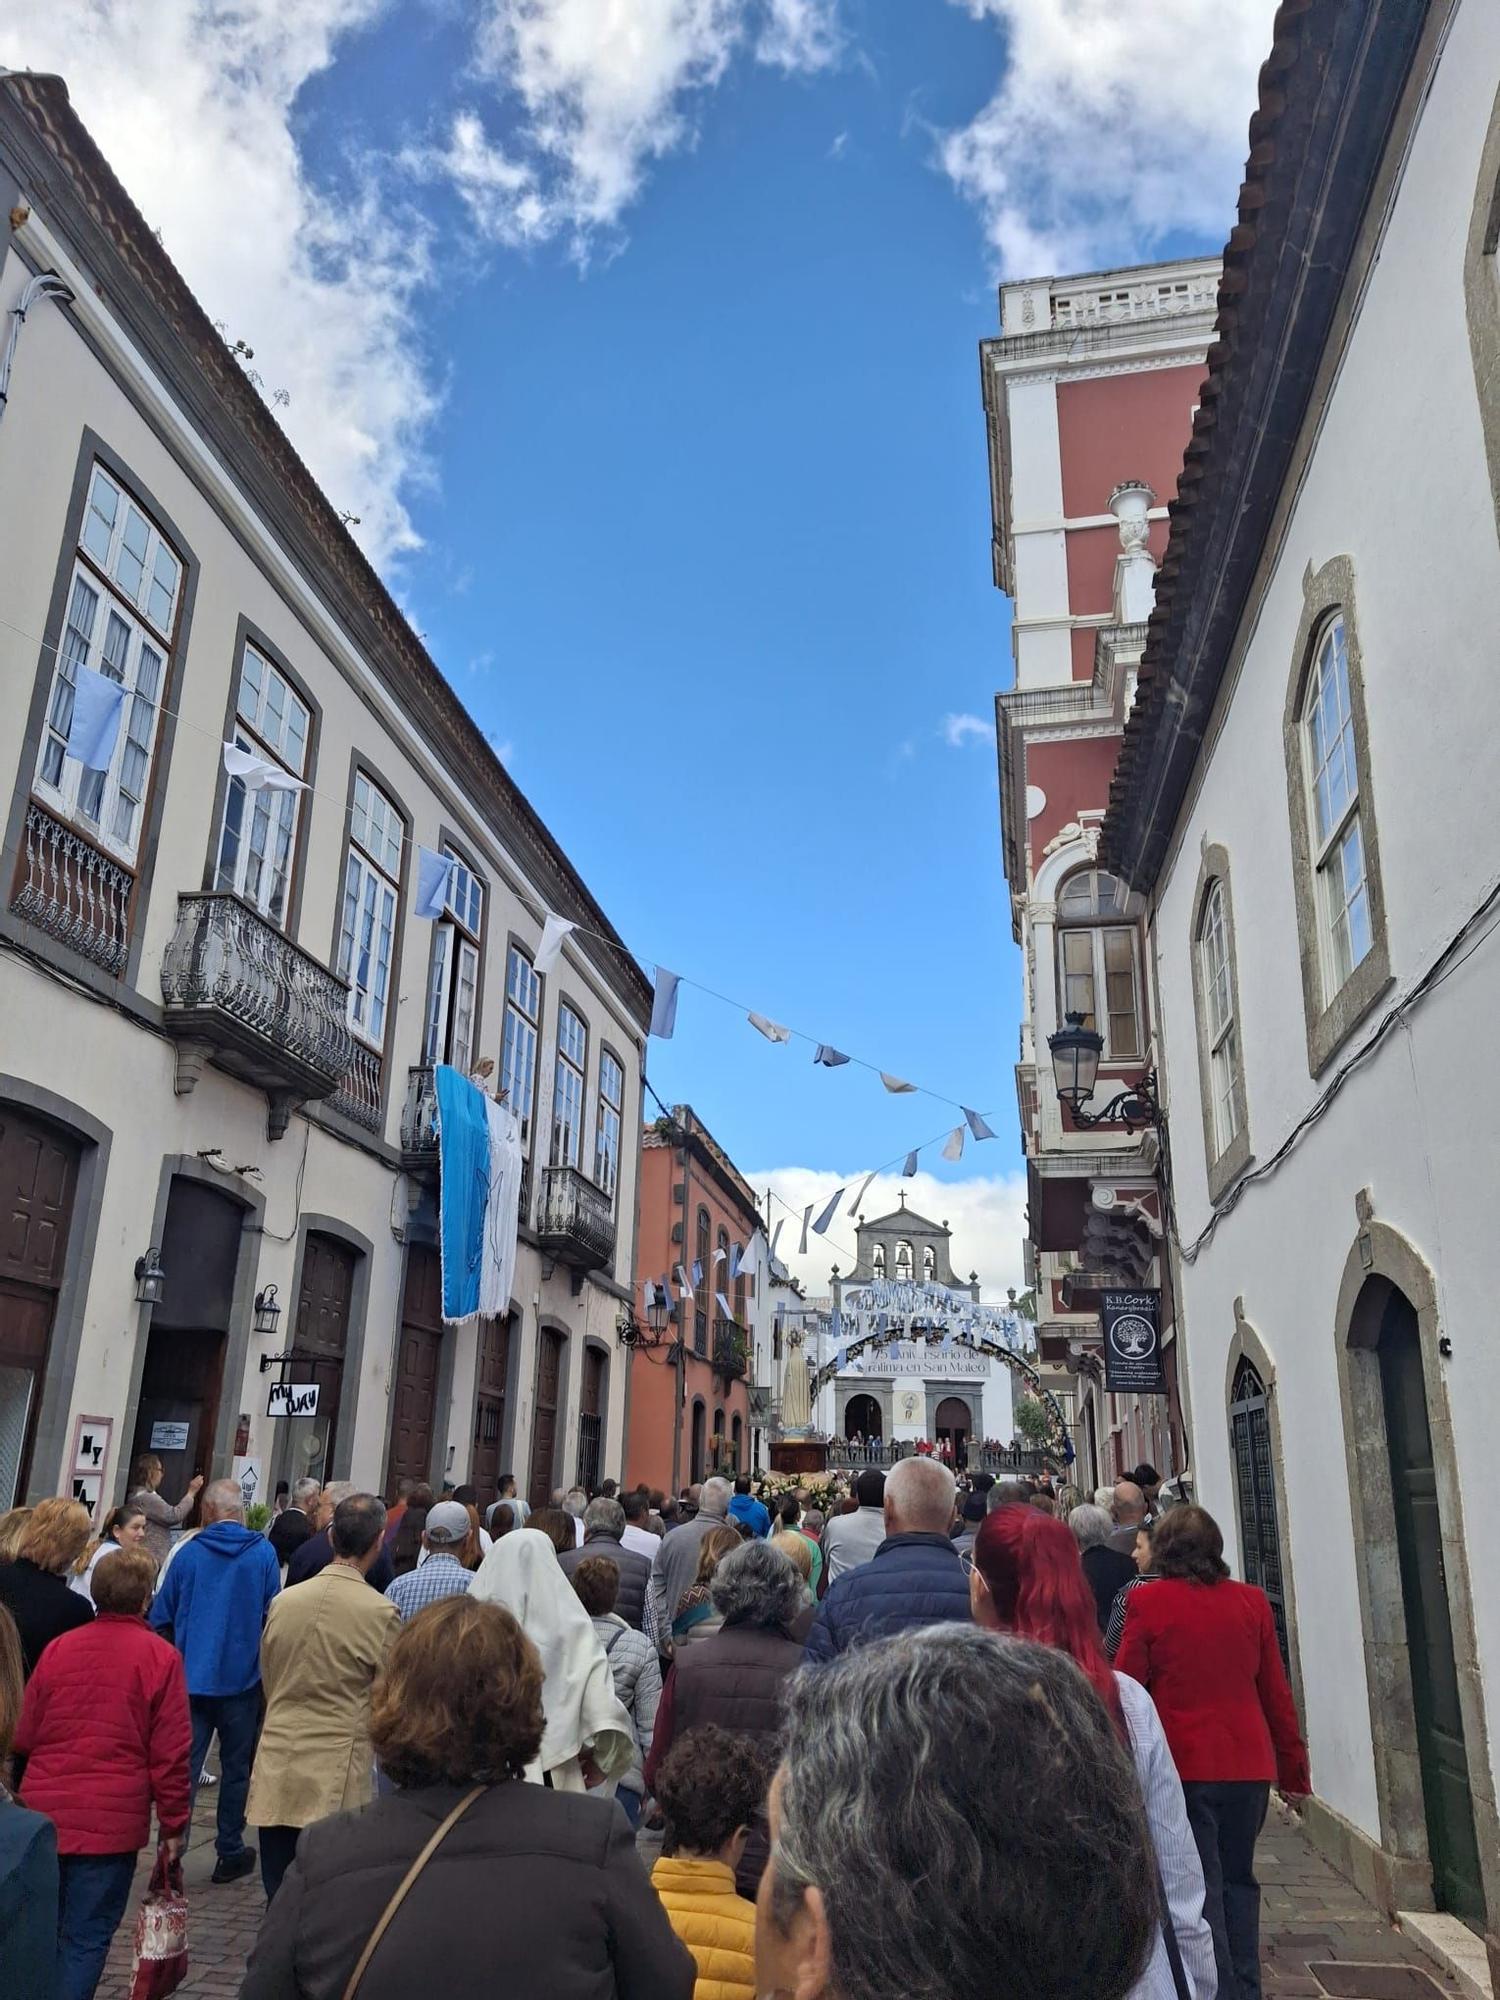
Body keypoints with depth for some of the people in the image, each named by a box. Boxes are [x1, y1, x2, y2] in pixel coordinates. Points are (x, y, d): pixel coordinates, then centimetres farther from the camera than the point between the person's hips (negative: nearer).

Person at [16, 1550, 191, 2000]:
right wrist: (173, 1827, 2)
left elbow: (24, 1736, 8)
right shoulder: (160, 1657, -10)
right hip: (111, 1822, -4)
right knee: (86, 1938, 7)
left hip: (42, 1814, 4)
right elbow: (171, 1754, -9)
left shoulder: (58, 1648, 0)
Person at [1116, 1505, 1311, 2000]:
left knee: (1200, 1886, 6)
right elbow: (1276, 1692, 6)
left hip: (1182, 1765, -4)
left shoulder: (1147, 1602, -9)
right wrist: (1293, 1766, 17)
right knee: (1238, 1878, 19)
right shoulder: (1252, 1601, 0)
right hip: (1249, 1764, 4)